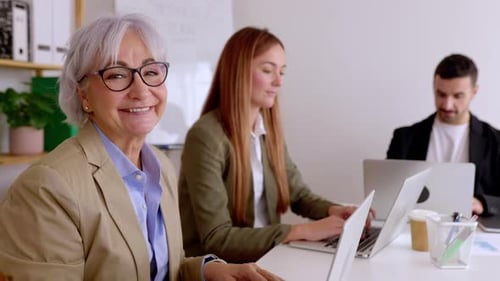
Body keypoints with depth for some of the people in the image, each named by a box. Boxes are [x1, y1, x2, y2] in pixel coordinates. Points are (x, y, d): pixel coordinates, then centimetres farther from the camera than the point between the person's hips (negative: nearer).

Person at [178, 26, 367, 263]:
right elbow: (216, 239, -22)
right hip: (217, 268, -6)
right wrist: (302, 231, -23)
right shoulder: (205, 137, -19)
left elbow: (299, 194, 13)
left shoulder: (269, 131, 4)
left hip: (264, 258, 6)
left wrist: (333, 210, -7)